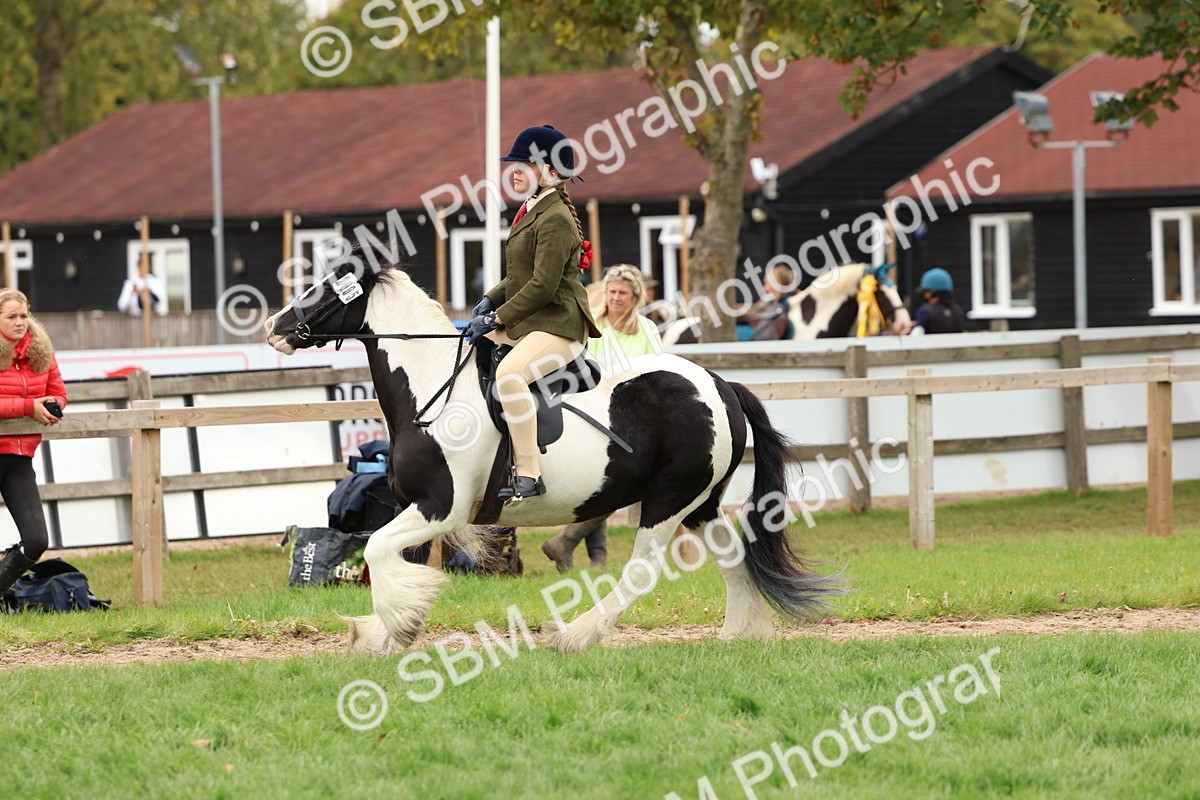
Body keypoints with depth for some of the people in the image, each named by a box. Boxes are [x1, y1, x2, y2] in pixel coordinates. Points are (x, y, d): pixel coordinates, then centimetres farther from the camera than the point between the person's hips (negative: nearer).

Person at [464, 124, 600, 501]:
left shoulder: (555, 219, -16)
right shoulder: (532, 212, 16)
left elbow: (543, 285, -22)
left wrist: (497, 319, -19)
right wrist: (490, 301, 9)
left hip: (558, 327, -11)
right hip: (525, 324, 11)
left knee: (509, 374, -36)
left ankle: (529, 476, -35)